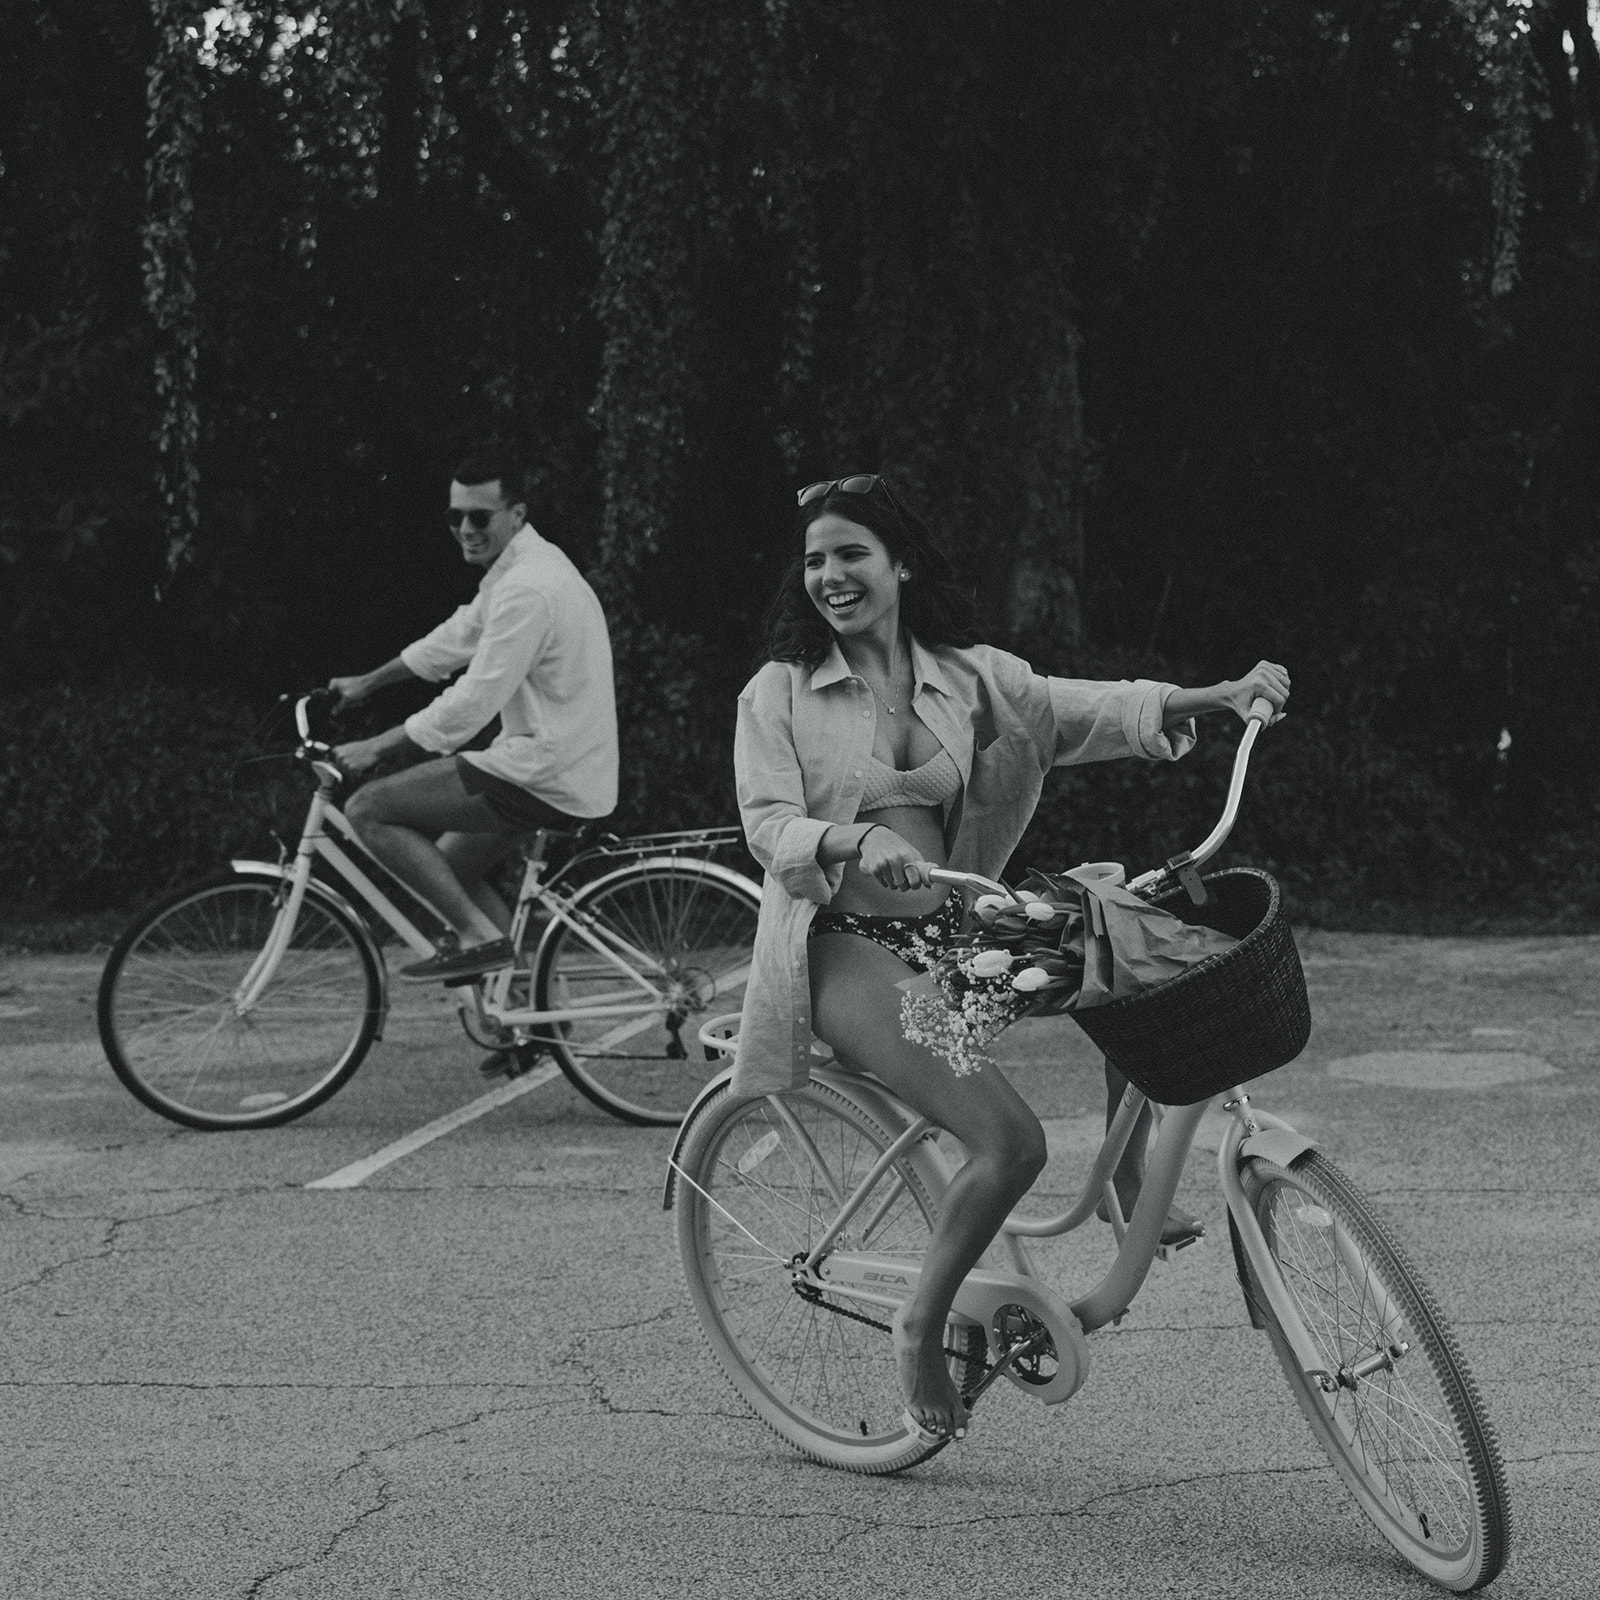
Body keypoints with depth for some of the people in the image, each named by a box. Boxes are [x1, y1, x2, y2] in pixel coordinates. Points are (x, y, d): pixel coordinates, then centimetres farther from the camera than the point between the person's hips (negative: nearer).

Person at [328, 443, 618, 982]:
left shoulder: (527, 590, -20)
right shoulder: (522, 566, 13)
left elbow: (473, 702, -22)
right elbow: (455, 638, 27)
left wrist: (375, 749, -14)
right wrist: (365, 684, 34)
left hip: (545, 776, -11)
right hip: (568, 769, 11)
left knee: (368, 809, -9)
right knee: (447, 865, 24)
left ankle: (479, 937, -7)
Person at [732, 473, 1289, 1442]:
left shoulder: (967, 676, 9)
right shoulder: (779, 694, -1)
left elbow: (1079, 709, -2)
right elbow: (769, 825, -12)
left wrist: (1205, 700, -18)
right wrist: (854, 843, -33)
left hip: (950, 932, 5)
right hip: (845, 946, -5)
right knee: (1012, 1141, -22)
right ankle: (921, 1328, -4)